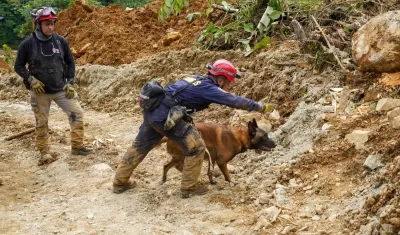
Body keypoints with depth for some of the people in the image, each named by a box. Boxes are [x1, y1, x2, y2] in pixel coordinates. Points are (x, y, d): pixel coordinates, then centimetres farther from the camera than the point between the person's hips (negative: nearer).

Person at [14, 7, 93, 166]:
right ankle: (45, 153, 21)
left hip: (61, 89, 3)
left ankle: (77, 146, 12)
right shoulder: (27, 44, -13)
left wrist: (70, 83, -1)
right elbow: (18, 66, -3)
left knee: (77, 113, -1)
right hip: (40, 92, -2)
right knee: (42, 123, 7)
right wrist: (31, 80, -17)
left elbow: (70, 62, 7)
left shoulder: (60, 41, -5)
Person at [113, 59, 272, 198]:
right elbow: (235, 101, -9)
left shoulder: (197, 79, 17)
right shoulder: (209, 88, -7)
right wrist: (260, 107, -3)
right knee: (196, 148, 2)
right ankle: (188, 188, 12)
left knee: (140, 146, 24)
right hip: (166, 116, -9)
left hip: (152, 110, 9)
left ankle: (120, 182, 35)